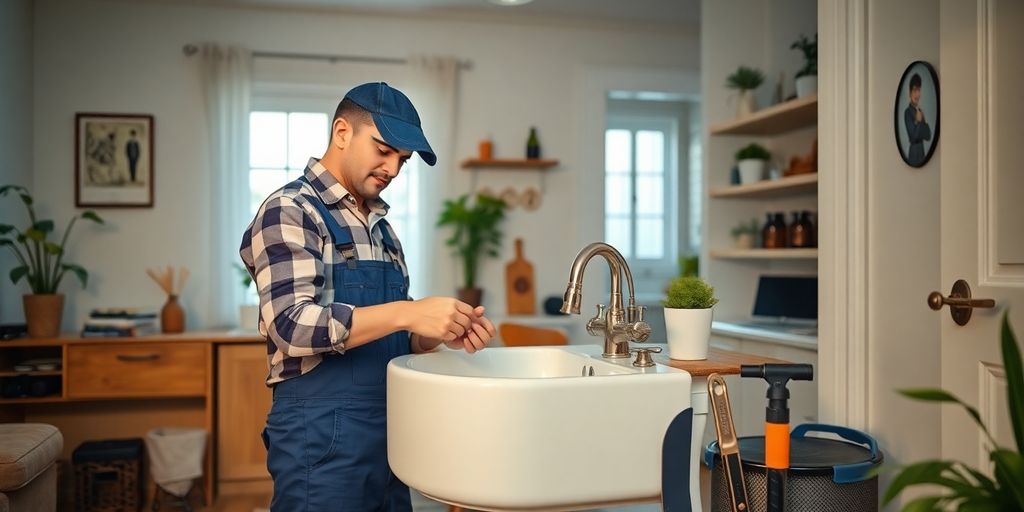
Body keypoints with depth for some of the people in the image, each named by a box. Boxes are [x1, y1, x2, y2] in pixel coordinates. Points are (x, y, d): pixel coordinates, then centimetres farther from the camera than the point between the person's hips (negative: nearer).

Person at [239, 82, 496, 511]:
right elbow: (292, 326, -21)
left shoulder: (380, 227, 15)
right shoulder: (290, 211, -8)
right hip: (322, 435, -8)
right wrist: (408, 313, -26)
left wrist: (439, 334, -4)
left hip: (388, 431, 8)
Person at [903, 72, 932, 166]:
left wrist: (923, 122, -7)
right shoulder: (907, 112, -11)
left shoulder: (921, 111, 11)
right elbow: (913, 135, -20)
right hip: (913, 151, -7)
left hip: (922, 150, 7)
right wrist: (919, 122, -8)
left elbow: (928, 136, 7)